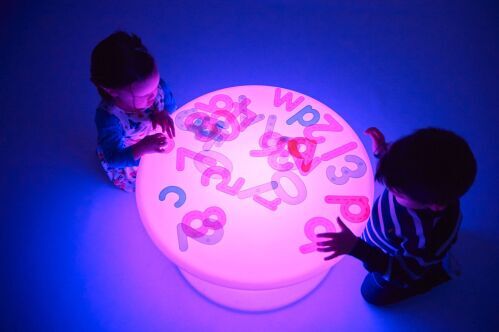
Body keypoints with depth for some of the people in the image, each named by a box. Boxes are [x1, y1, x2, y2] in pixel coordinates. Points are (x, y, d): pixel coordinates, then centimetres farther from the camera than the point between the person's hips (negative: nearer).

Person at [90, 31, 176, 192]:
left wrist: (163, 114, -35)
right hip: (126, 159, -4)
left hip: (155, 143, 5)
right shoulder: (109, 118, -44)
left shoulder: (155, 85, -32)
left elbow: (170, 103, -10)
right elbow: (114, 159, -38)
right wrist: (141, 149, -58)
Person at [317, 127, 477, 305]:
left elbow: (404, 273, -30)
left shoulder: (430, 238, -48)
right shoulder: (423, 174, -36)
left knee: (373, 294, 25)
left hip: (399, 264, -5)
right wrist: (383, 151, -31)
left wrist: (355, 248, -42)